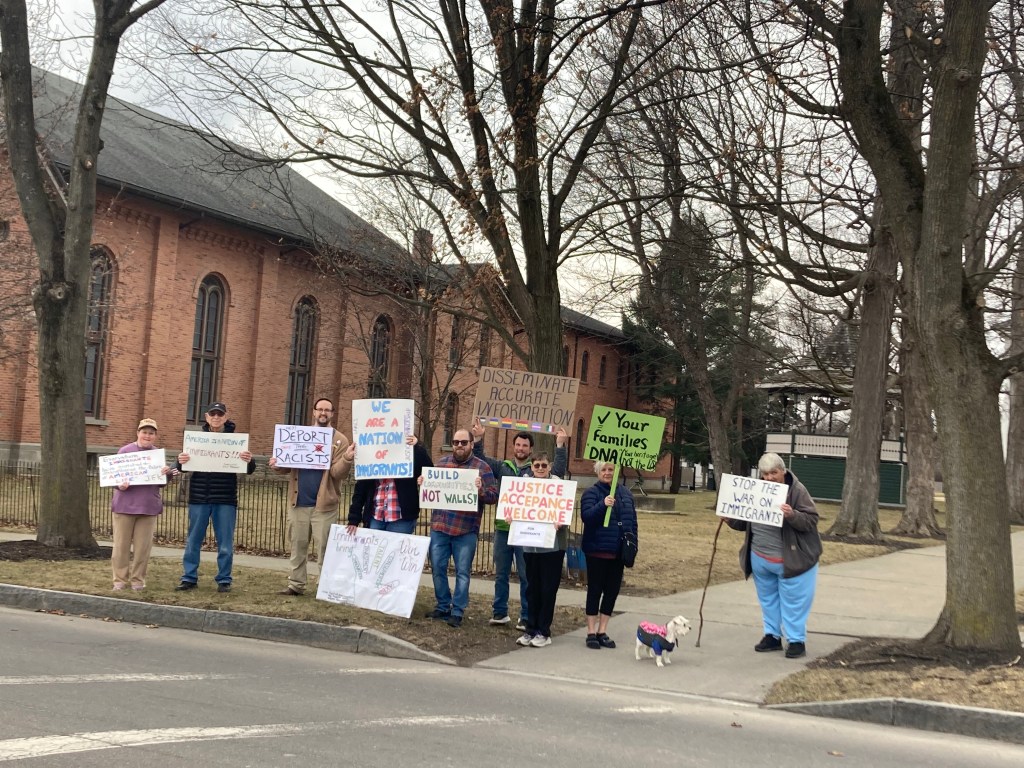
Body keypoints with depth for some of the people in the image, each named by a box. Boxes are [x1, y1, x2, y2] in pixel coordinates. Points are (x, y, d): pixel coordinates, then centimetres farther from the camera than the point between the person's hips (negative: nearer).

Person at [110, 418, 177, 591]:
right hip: (125, 504, -2)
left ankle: (138, 579, 13)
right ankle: (120, 579, 10)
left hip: (148, 506, 2)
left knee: (143, 546, 4)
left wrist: (168, 474, -11)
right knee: (121, 544, 2)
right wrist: (119, 486, -21)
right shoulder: (125, 451, 2)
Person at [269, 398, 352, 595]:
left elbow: (337, 473, -8)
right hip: (299, 501, 4)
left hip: (324, 504, -4)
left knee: (324, 548, 0)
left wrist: (347, 459, -28)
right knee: (297, 545, 10)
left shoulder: (339, 440, 1)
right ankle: (296, 584, 18)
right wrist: (277, 466, -12)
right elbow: (288, 464, 11)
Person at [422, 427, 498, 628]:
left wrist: (481, 490, -25)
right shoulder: (441, 462, 10)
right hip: (439, 526, 4)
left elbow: (494, 496, -6)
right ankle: (443, 606, 23)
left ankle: (457, 612, 11)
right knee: (437, 568, 9)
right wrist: (424, 483, -3)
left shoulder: (482, 467, -2)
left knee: (462, 572, 3)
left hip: (466, 530, -4)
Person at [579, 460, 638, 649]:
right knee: (595, 590, 1)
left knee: (612, 591, 8)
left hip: (618, 552, 5)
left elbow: (633, 520, 15)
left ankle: (602, 632, 18)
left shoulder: (625, 492, 9)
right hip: (597, 550, -5)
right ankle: (591, 632, 9)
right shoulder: (591, 493, -5)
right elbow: (586, 516, -20)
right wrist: (602, 505, -35)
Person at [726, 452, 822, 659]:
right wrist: (731, 520, -6)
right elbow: (747, 522, 13)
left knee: (793, 601, 2)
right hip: (760, 558, 6)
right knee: (767, 599, 16)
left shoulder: (797, 490, -13)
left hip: (790, 560, -6)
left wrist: (793, 515, -35)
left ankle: (796, 641, 11)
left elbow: (811, 521, -18)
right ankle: (772, 636, 28)